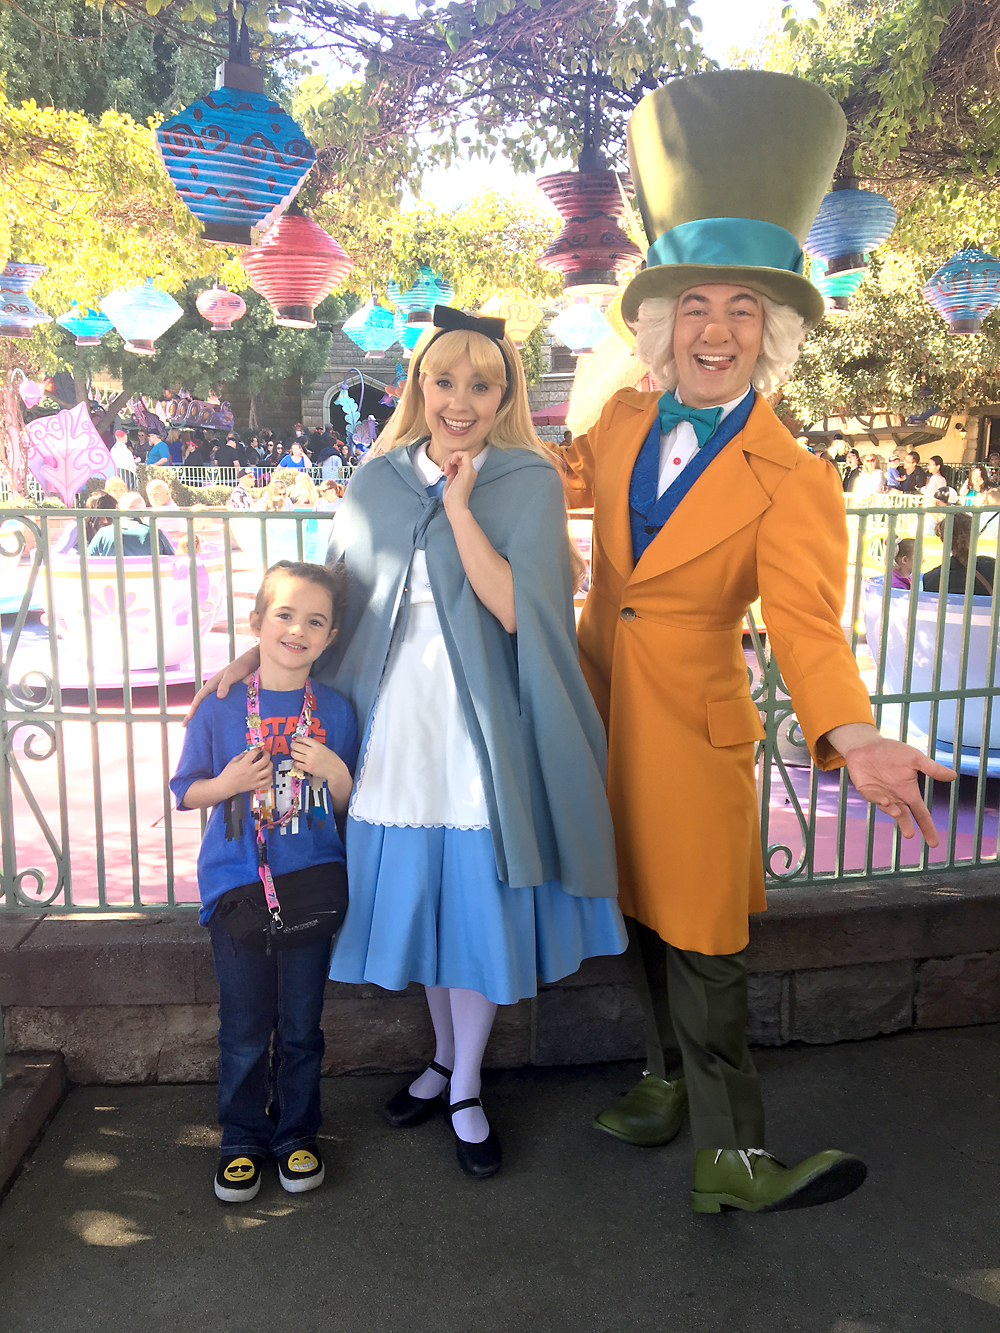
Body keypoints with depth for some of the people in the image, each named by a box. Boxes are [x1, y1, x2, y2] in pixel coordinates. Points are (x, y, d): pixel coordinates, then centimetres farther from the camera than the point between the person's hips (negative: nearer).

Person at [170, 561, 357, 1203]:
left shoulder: (336, 710, 0)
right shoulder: (221, 707, -3)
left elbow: (349, 807, 6)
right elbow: (187, 792, 5)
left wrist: (335, 772, -14)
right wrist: (227, 783, -14)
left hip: (312, 879, 1)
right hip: (237, 884, -1)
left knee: (301, 1024, 11)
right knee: (245, 1027, 9)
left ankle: (296, 1135, 32)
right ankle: (242, 1141, 30)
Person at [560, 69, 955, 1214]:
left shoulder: (792, 484, -14)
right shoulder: (624, 418, 1)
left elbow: (806, 626, -25)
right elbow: (562, 480, 21)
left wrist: (851, 738, -42)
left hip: (689, 732, -5)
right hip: (597, 711, 5)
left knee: (699, 946, 0)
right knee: (639, 918, 19)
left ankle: (731, 1156, 17)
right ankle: (672, 1079, 41)